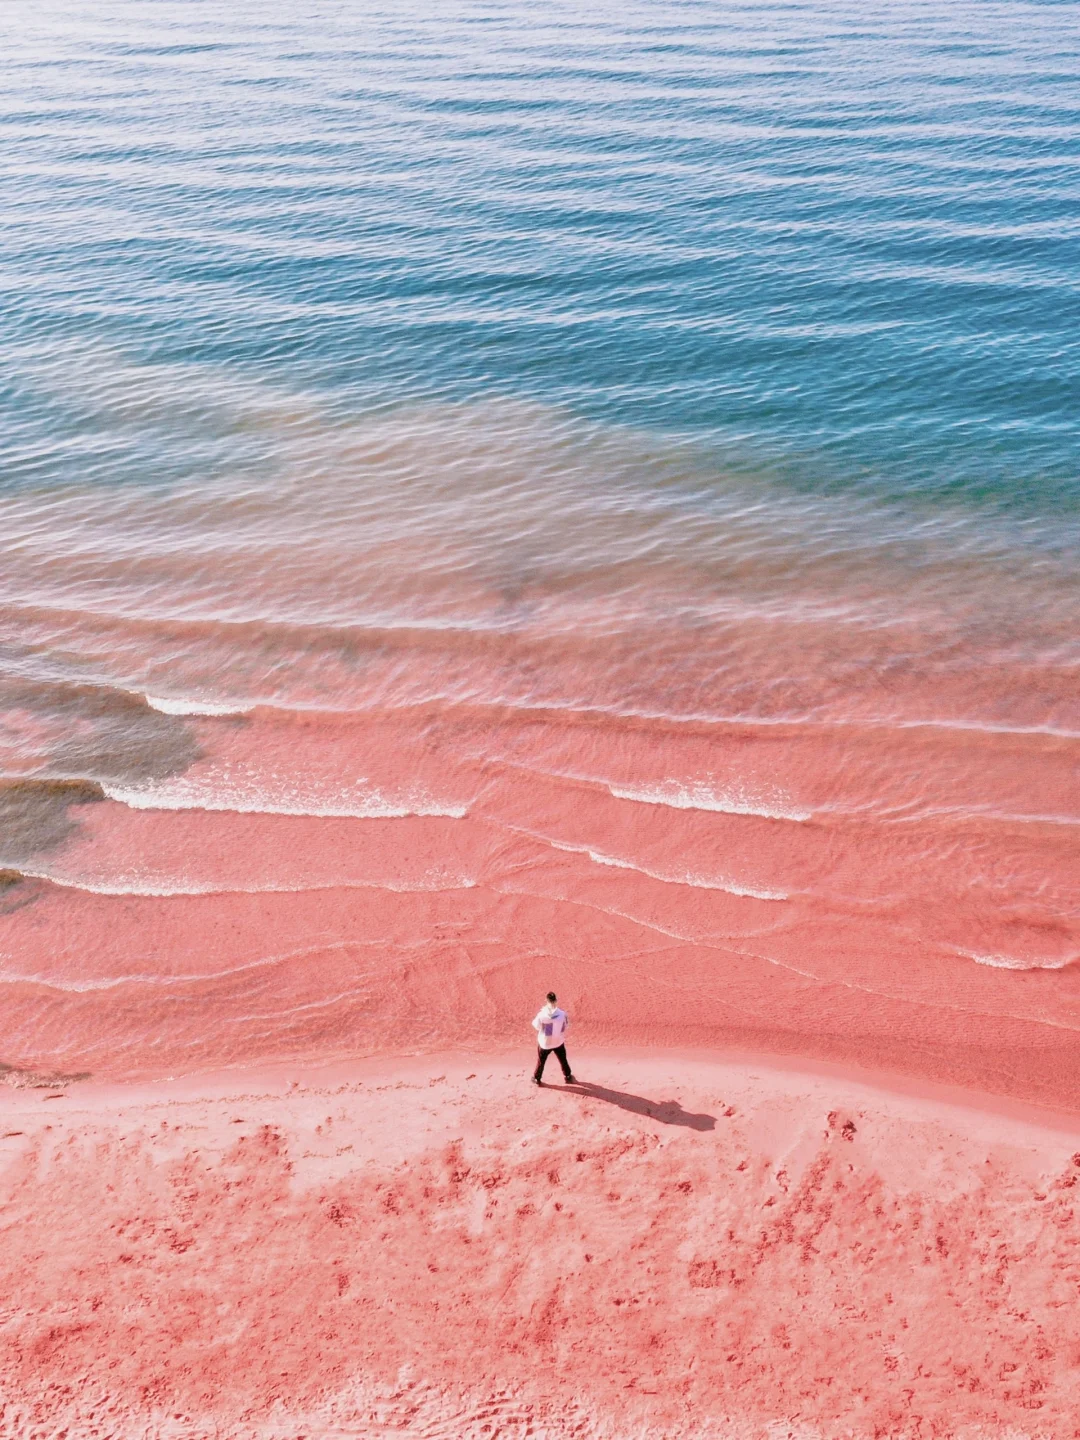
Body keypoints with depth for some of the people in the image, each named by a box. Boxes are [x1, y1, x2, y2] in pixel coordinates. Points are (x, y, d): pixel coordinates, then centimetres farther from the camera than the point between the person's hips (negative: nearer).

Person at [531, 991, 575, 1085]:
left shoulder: (542, 1014, -24)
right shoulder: (562, 1014, -20)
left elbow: (536, 1025, -7)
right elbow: (566, 1026, -6)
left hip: (545, 1042, -1)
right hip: (558, 1041, 1)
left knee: (541, 1061, 19)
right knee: (563, 1060, 23)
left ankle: (537, 1079, 31)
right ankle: (568, 1077, 36)